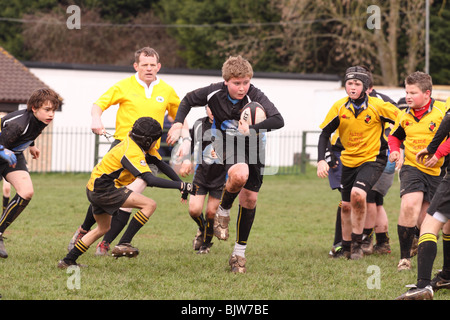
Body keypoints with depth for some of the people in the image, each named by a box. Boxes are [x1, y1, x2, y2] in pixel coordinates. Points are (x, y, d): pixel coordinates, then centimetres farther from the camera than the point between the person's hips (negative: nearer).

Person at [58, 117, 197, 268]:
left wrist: (181, 184, 5)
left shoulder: (142, 146, 5)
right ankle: (124, 244, -15)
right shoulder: (132, 152, -24)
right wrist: (181, 186, -34)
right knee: (150, 205, -17)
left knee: (103, 228, 29)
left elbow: (161, 164, 13)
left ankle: (67, 261, 30)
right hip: (103, 189, -11)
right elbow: (150, 180, -34)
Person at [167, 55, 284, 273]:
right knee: (239, 175, -35)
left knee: (249, 199, 1)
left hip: (253, 148, 1)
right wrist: (178, 124, -8)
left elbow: (278, 120, -35)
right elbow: (188, 100, 5)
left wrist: (251, 129, -47)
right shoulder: (214, 93, -16)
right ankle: (223, 211, -5)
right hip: (228, 147, -1)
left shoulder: (255, 96, -23)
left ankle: (239, 252, 16)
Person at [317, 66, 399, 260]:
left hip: (373, 159, -4)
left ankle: (357, 244, -11)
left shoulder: (378, 106, -15)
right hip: (349, 161, 4)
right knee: (346, 205, 10)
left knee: (357, 194, -26)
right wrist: (321, 160, -11)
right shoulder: (339, 107, -6)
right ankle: (346, 247, 30)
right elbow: (325, 134, 0)